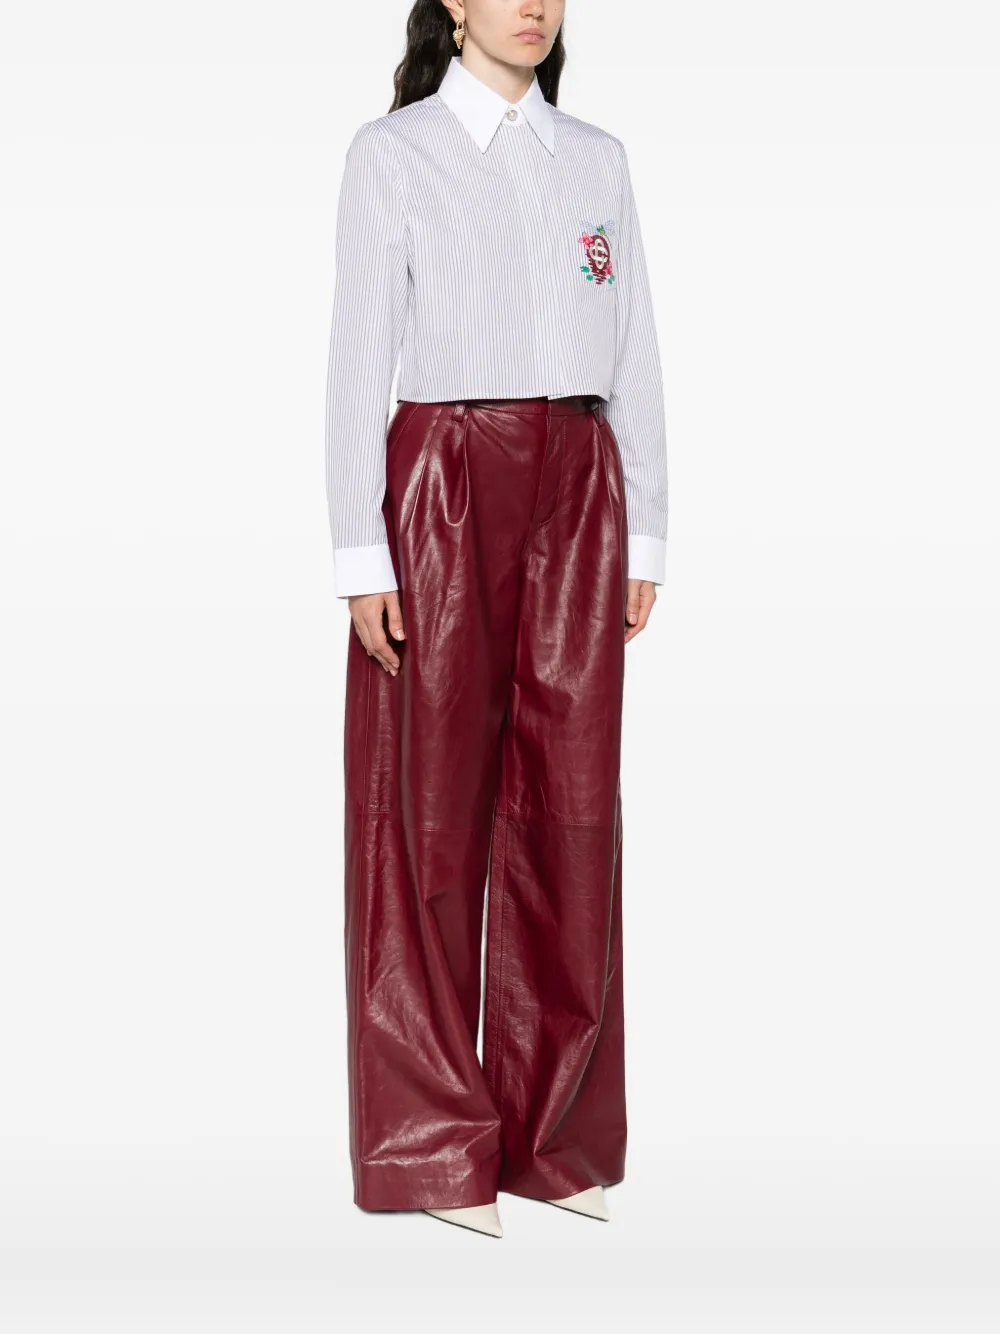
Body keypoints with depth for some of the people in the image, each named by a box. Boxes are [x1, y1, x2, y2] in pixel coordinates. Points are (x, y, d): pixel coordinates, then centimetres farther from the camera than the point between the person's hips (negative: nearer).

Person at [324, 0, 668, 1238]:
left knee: (567, 802, 4)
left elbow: (634, 357, 13)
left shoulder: (598, 159, 14)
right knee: (431, 806, 0)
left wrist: (643, 534, 8)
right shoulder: (391, 153, 2)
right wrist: (360, 553, -11)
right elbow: (358, 358, -4)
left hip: (576, 487, 4)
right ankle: (433, 1145, 10)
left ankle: (552, 1134, 14)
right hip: (444, 483, -4)